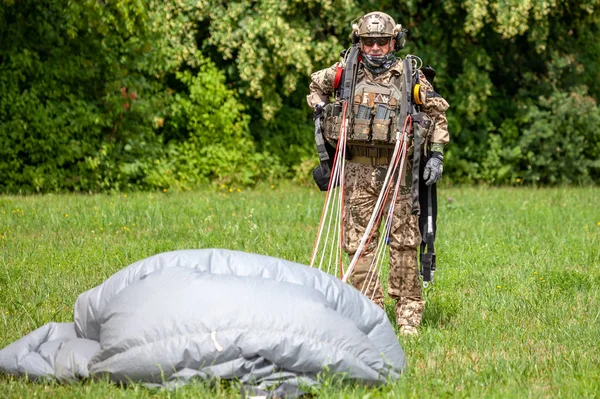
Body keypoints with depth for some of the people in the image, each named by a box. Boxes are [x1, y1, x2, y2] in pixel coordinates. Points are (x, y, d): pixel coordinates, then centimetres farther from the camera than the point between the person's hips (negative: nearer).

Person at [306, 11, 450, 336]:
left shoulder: (410, 76, 2)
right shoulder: (345, 72, 6)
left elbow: (437, 114, 10)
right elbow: (316, 85, 26)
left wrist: (436, 155, 1)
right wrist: (321, 109, 9)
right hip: (358, 170, 2)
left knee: (404, 242, -2)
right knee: (359, 242, 1)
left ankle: (409, 314, 4)